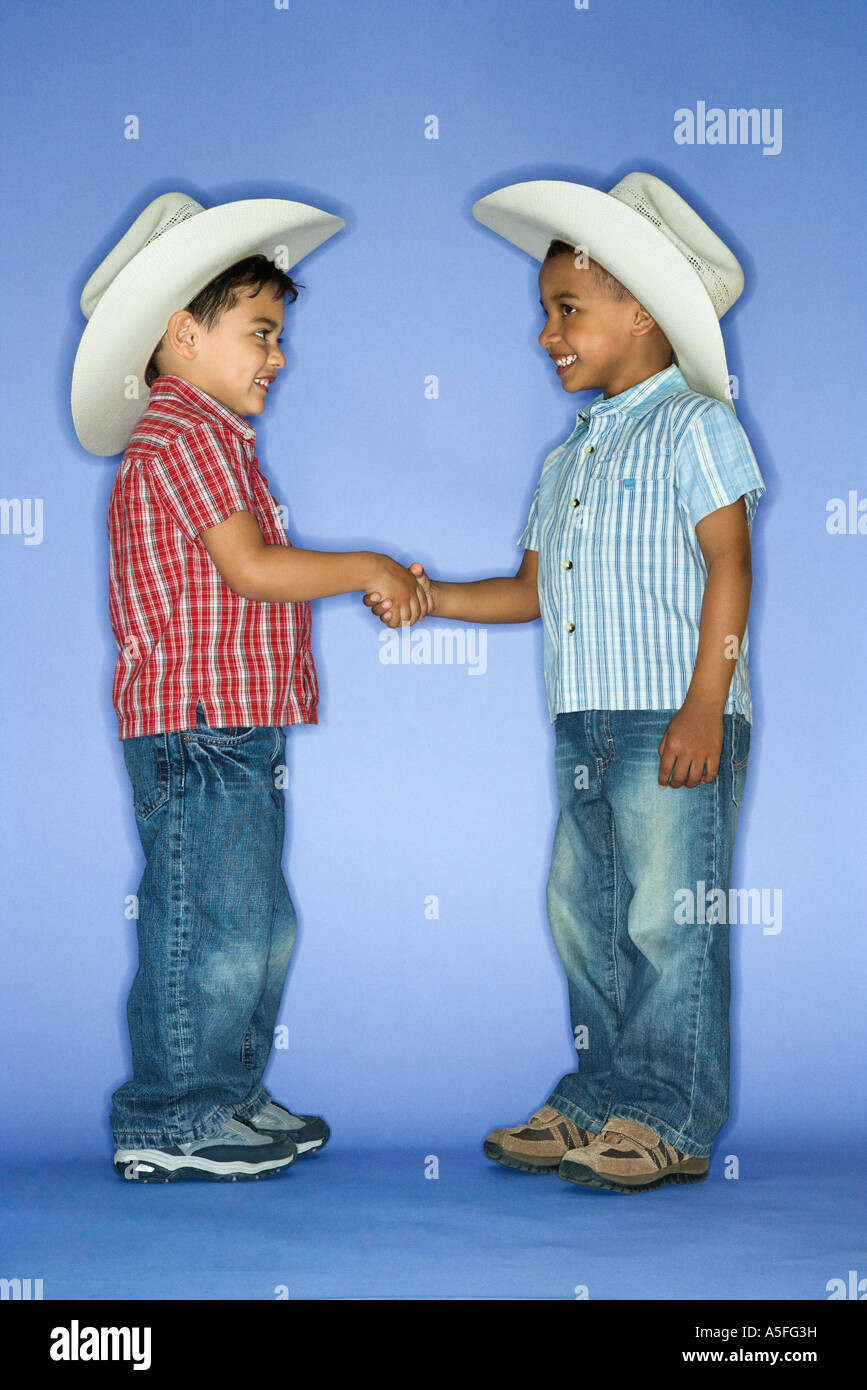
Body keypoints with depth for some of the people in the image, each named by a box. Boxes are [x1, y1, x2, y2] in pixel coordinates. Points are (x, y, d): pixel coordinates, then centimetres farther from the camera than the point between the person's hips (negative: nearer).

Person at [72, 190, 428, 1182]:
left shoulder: (207, 438, 21)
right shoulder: (186, 436, -12)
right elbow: (252, 568, -21)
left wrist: (372, 584, 15)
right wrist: (366, 568, -10)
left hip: (236, 731, 11)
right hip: (197, 727, -11)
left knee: (258, 926, 17)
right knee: (210, 925, -5)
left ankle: (229, 1098, 27)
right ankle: (169, 1123, 4)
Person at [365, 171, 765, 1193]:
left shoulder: (693, 424, -2)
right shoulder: (566, 458, 21)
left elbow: (729, 565, -10)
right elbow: (536, 587, 22)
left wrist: (704, 707, -17)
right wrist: (430, 599, 9)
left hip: (674, 716, -8)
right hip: (583, 722, 8)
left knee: (667, 919, -5)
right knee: (585, 916, 11)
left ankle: (668, 1120, 3)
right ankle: (597, 1101, 21)